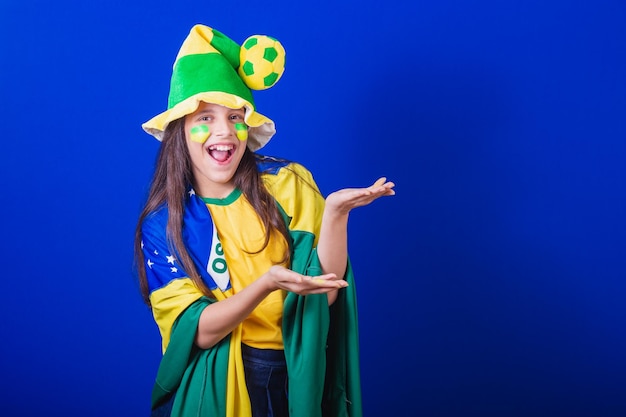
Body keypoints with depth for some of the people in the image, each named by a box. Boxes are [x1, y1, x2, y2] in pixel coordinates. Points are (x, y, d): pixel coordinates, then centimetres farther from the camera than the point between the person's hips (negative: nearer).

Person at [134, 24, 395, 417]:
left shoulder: (288, 184, -10)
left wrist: (334, 213, -29)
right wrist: (266, 284, -32)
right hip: (216, 384, 0)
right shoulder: (162, 223, -8)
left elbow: (324, 295, -14)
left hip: (299, 374, 1)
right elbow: (199, 330, -16)